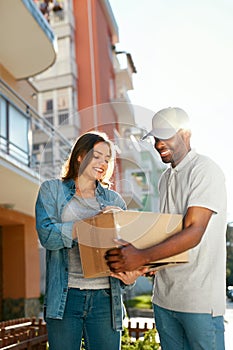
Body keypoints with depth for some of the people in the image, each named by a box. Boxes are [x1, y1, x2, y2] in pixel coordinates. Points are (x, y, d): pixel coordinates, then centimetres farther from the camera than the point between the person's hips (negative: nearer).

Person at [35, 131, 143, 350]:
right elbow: (47, 235, -10)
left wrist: (130, 276, -15)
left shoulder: (114, 199, 12)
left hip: (105, 297, 2)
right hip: (64, 296, -2)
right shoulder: (52, 190, 6)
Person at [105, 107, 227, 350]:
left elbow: (194, 233, -21)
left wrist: (142, 258, -28)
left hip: (199, 298, -7)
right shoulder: (165, 178, 15)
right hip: (163, 295, 7)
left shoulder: (205, 171, -11)